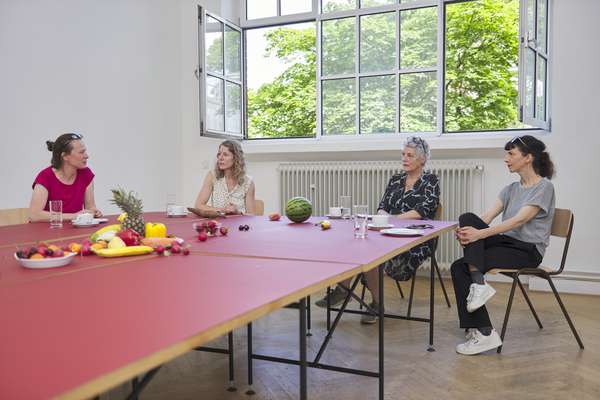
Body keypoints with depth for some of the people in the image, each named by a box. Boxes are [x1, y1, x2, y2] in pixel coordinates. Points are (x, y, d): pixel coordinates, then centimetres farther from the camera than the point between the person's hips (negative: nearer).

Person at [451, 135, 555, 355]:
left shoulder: (544, 187, -6)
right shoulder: (511, 189, 17)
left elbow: (519, 220, -21)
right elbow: (487, 216, 2)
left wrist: (479, 234, -32)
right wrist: (466, 232, -20)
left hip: (527, 250, -8)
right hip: (505, 242, 8)